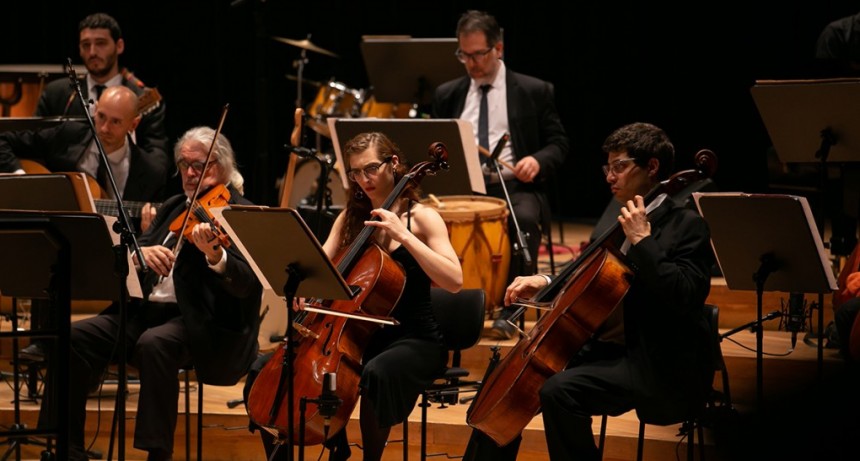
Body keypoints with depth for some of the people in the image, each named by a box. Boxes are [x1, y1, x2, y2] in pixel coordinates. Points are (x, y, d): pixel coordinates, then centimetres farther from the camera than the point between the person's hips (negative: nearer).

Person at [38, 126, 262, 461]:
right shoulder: (173, 208, 20)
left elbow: (248, 286, -18)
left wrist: (215, 254, -38)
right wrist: (140, 253, -14)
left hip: (201, 324, -7)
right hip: (146, 310, 7)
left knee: (155, 343, -37)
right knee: (76, 337, -15)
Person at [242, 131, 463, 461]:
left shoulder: (422, 217, -5)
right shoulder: (350, 218, 11)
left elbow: (454, 280, -18)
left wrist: (404, 235, -23)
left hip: (413, 340, -5)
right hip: (359, 334, 6)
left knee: (375, 374, -41)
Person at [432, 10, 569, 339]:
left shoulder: (535, 92, 8)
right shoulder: (447, 95, 17)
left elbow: (558, 142, 9)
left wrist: (538, 160, -14)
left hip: (513, 185, -2)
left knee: (525, 218, -37)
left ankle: (511, 309, -31)